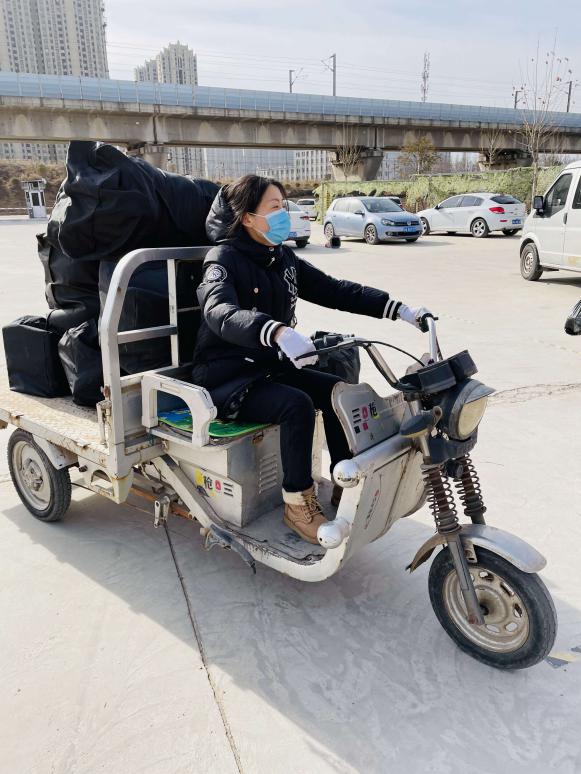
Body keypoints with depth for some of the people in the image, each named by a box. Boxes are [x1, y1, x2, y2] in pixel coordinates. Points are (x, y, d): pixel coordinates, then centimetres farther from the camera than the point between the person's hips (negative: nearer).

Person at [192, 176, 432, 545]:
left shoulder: (283, 258, 8)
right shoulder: (225, 260, -14)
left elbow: (335, 290, 4)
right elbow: (219, 312, -35)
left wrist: (398, 309, -6)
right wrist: (278, 332, -54)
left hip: (270, 365, 7)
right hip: (227, 375, -7)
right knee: (297, 404, -29)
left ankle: (346, 487, 4)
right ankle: (298, 504, -13)